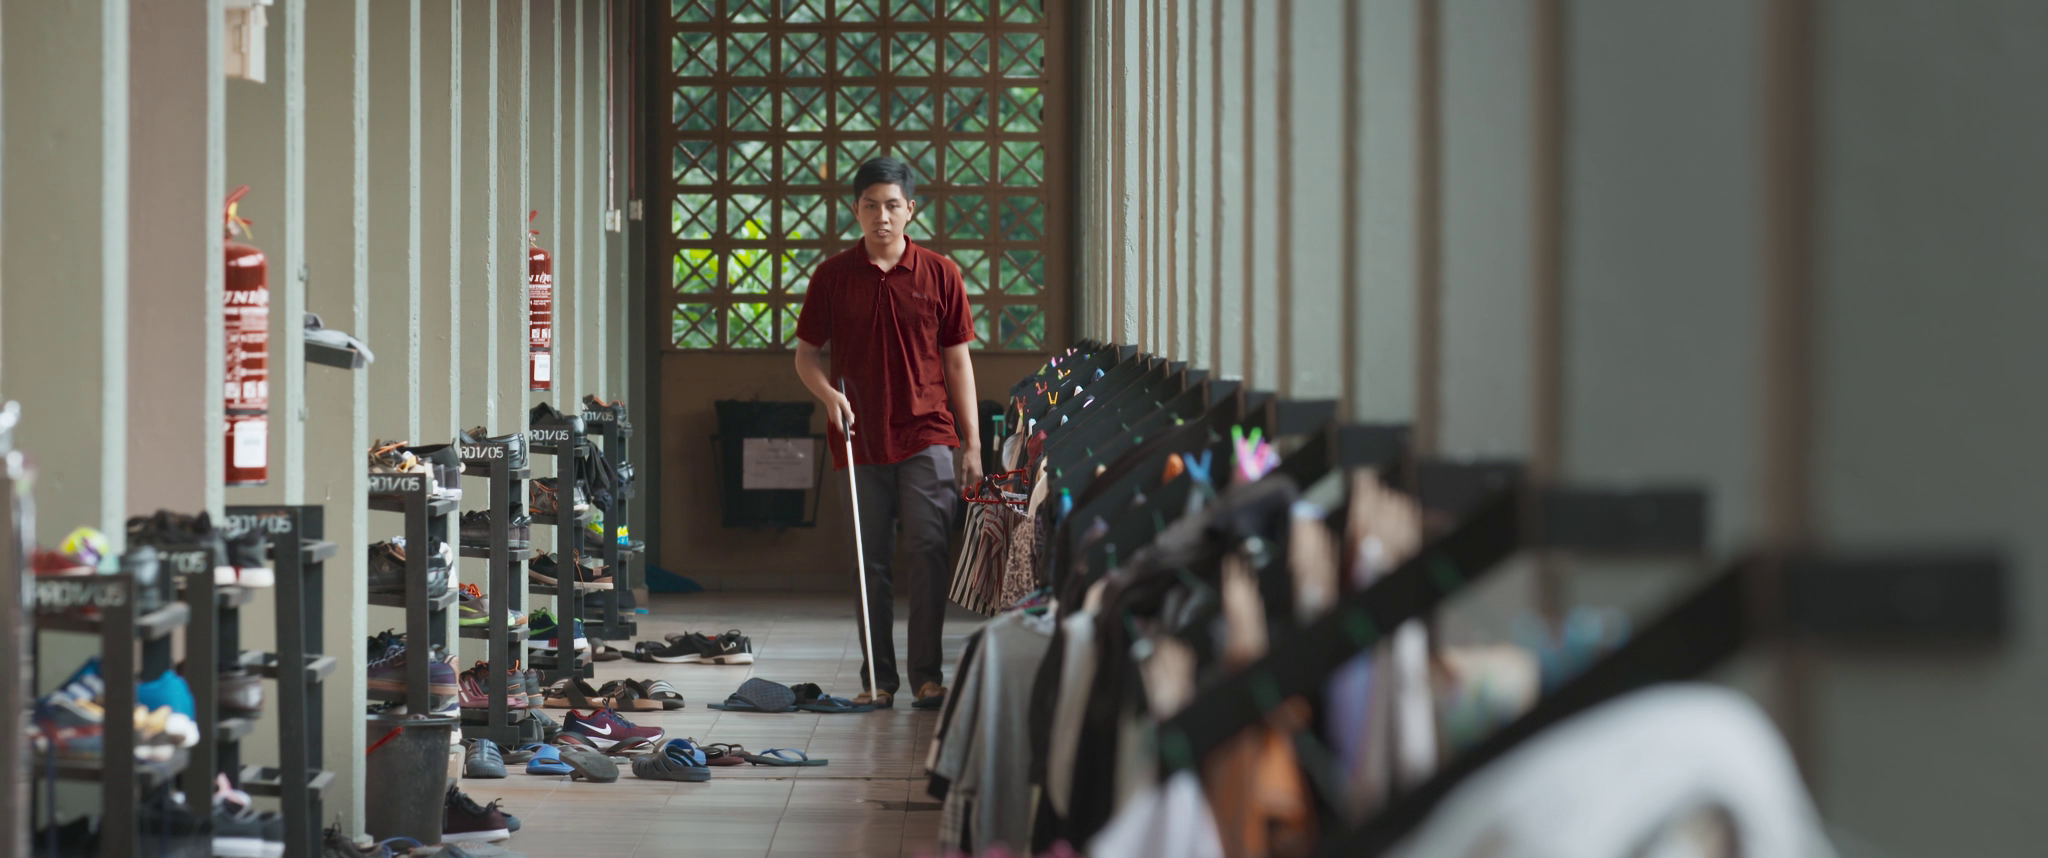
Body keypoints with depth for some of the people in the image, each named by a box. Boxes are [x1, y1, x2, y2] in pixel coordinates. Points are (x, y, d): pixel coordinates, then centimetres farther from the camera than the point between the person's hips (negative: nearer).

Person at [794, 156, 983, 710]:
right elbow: (807, 354, 12)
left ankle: (928, 674, -1)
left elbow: (958, 360, 7)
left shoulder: (939, 274, 4)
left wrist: (971, 442, 4)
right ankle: (878, 679, 12)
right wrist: (829, 394, -10)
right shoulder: (833, 276, 5)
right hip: (860, 439, 1)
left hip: (926, 436, -1)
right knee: (871, 562, 5)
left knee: (926, 551, -8)